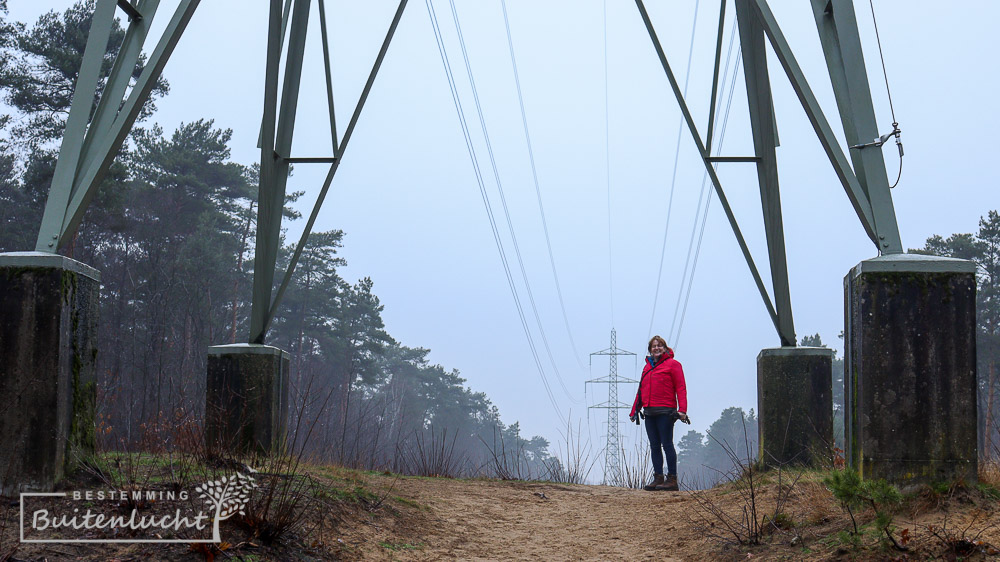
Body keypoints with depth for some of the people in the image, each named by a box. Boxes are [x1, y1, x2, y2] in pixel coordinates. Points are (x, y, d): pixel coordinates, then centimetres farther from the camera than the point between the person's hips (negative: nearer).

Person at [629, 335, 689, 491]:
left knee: (667, 445, -6)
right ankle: (658, 478, 9)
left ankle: (672, 479, -2)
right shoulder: (647, 367, 18)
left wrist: (682, 410, -16)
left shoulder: (672, 364, 0)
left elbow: (680, 388, -6)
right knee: (654, 446, 6)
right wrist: (634, 410, 19)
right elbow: (641, 389, 22)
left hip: (665, 412, -6)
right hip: (649, 412, 6)